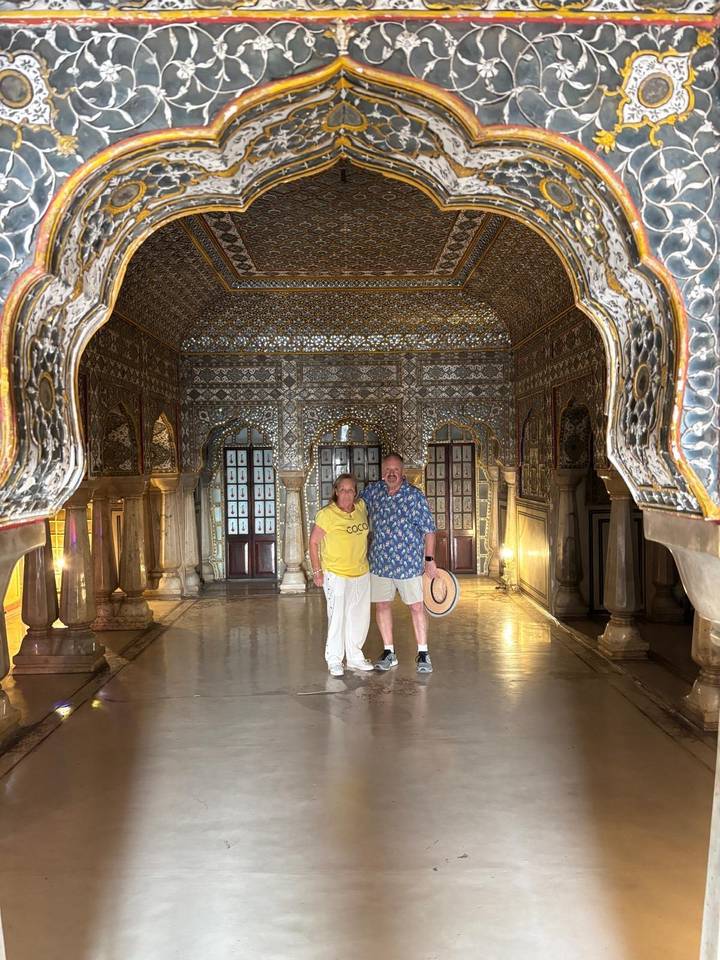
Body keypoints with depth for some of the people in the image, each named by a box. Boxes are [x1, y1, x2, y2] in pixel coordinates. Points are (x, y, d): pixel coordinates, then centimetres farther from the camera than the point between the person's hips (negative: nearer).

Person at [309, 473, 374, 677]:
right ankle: (334, 661, 14)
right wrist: (317, 571, -10)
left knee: (360, 618, 14)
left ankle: (354, 658, 30)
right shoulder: (326, 514, -15)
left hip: (362, 574, 6)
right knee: (337, 618, -3)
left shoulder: (361, 508, 1)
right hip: (336, 575, -6)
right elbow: (314, 542, -8)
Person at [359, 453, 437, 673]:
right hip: (379, 562, 3)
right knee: (381, 605, 9)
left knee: (417, 607, 3)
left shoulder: (415, 495, -8)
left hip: (409, 562, -3)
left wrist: (430, 559, -6)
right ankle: (389, 653, 23)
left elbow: (428, 528, -5)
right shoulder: (371, 491, 1)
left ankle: (423, 654, 16)